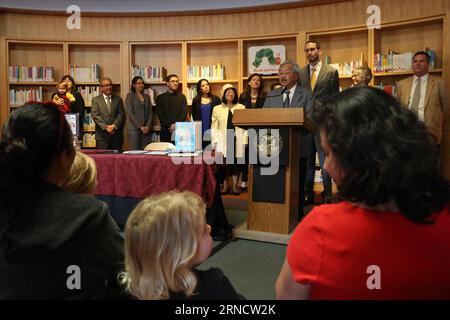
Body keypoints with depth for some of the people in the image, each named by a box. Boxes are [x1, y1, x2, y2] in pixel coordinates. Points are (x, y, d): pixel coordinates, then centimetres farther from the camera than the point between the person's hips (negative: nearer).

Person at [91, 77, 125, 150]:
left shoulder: (118, 99, 14)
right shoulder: (95, 100, 8)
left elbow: (121, 114, 5)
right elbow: (95, 115, -2)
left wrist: (114, 126, -10)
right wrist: (105, 127, -14)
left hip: (116, 135, 2)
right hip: (102, 135, -2)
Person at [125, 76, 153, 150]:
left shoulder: (147, 96, 16)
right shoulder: (130, 96, 2)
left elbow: (150, 113, 12)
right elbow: (130, 113, -6)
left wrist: (148, 126, -4)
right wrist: (140, 126, -12)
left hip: (146, 129, 4)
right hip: (134, 128, -4)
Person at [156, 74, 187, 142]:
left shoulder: (182, 97, 10)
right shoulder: (160, 98, 7)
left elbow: (184, 112, 0)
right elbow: (160, 114, -1)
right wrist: (170, 125, -13)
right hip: (166, 130, 0)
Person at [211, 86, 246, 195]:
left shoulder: (241, 108, 9)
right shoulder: (217, 109, 10)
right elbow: (214, 127, 6)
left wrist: (245, 140, -4)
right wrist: (214, 142, -1)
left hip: (237, 140, 0)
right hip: (223, 140, 0)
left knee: (236, 162, 0)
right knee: (223, 163, -1)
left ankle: (235, 186, 10)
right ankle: (225, 186, 10)